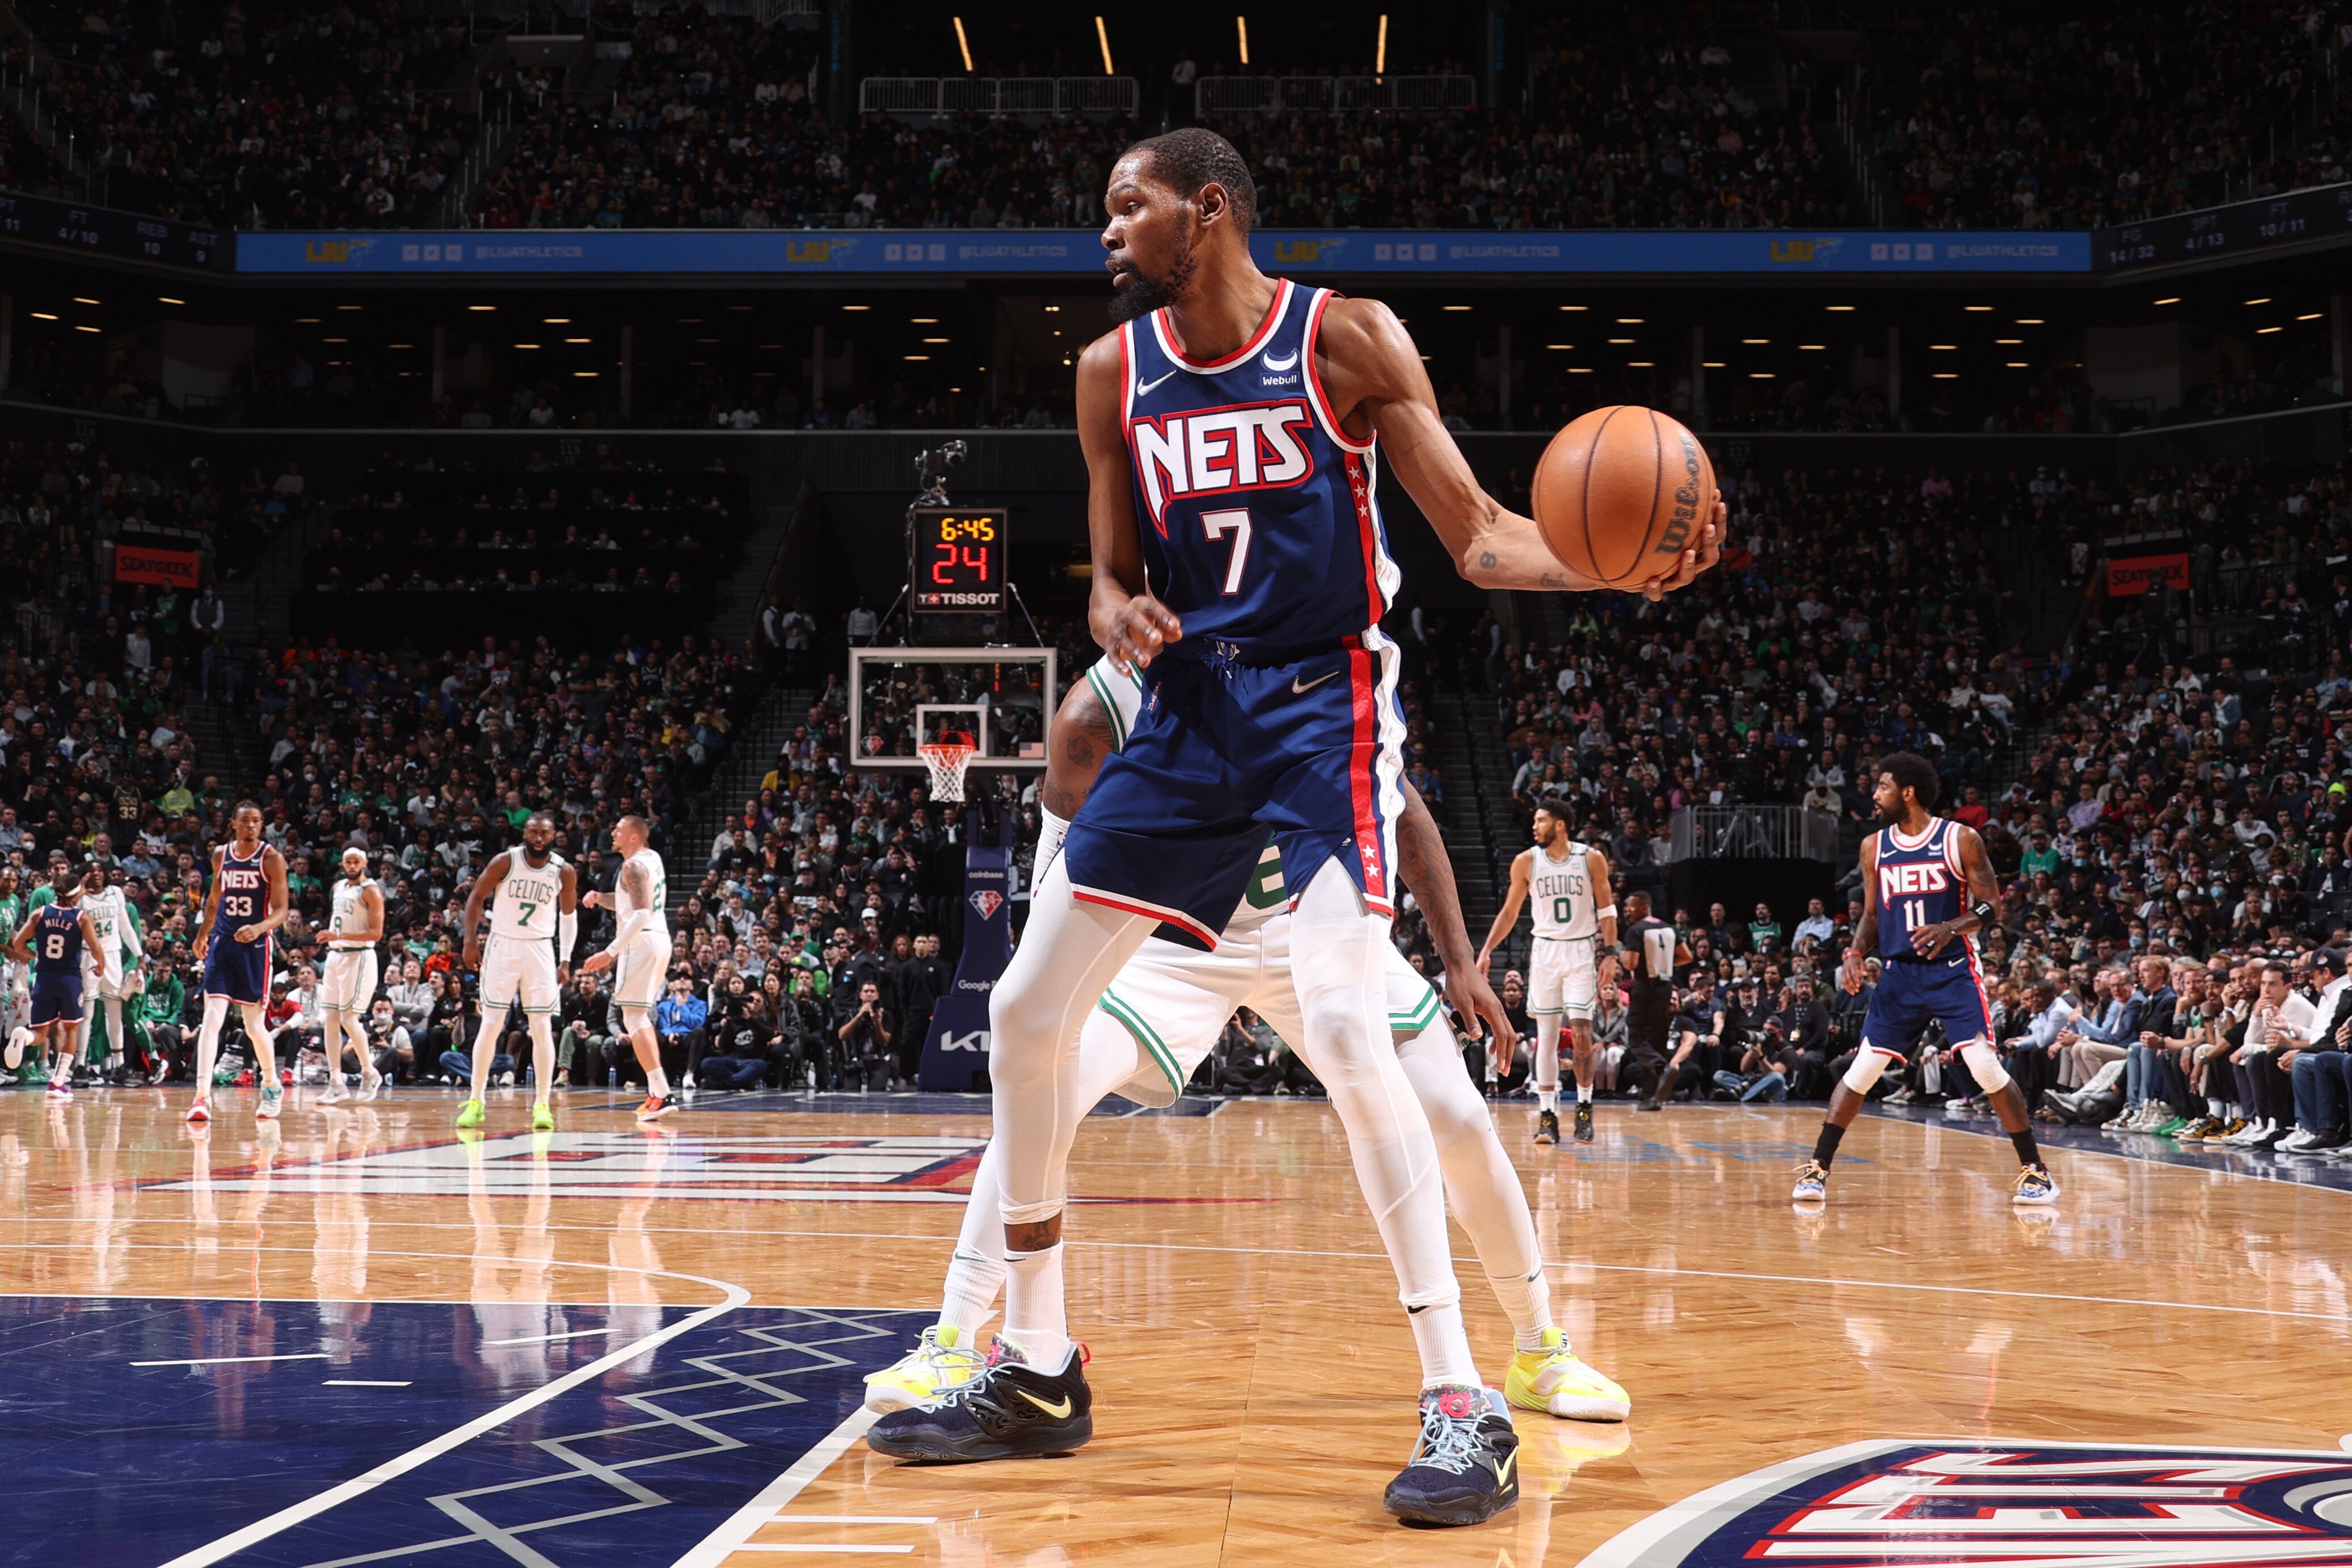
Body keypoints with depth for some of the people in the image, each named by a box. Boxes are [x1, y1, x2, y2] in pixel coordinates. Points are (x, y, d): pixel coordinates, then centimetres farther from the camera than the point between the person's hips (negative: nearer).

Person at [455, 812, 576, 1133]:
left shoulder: (565, 872, -4)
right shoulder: (505, 862, -9)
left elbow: (569, 913, 10)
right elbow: (476, 898, 0)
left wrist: (566, 959, 5)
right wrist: (471, 942, -6)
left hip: (540, 950, 1)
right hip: (502, 946, -1)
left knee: (542, 1027, -4)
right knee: (491, 1024, -2)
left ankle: (542, 1104, 0)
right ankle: (475, 1101, 6)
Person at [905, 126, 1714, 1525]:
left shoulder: (1346, 338, -6)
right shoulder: (1114, 371, 8)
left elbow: (1479, 535, -7)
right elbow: (1114, 579, 14)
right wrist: (1120, 612, -11)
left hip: (1325, 700, -6)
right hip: (1191, 707, 6)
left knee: (1341, 1027, -25)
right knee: (1027, 1013, 4)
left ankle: (1464, 1406, -15)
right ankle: (1039, 1373, 19)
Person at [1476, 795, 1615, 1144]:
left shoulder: (1592, 859, -4)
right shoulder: (1527, 861, 0)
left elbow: (1607, 910, 2)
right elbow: (1510, 911, 8)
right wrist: (1487, 951, 0)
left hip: (1581, 951, -2)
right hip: (1545, 951, 2)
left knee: (1581, 1033, -7)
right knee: (1546, 1035, 0)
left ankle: (1585, 1107, 9)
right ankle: (1548, 1115, 3)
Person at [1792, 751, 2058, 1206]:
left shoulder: (1961, 840, -6)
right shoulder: (1874, 847, 6)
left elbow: (1990, 907, -6)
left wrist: (1952, 928, -25)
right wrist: (1857, 952, -6)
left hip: (1952, 971, -4)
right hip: (1899, 972, 4)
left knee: (1987, 1068, -12)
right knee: (1861, 1071, 0)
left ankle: (2034, 1170, 0)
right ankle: (1817, 1168, 6)